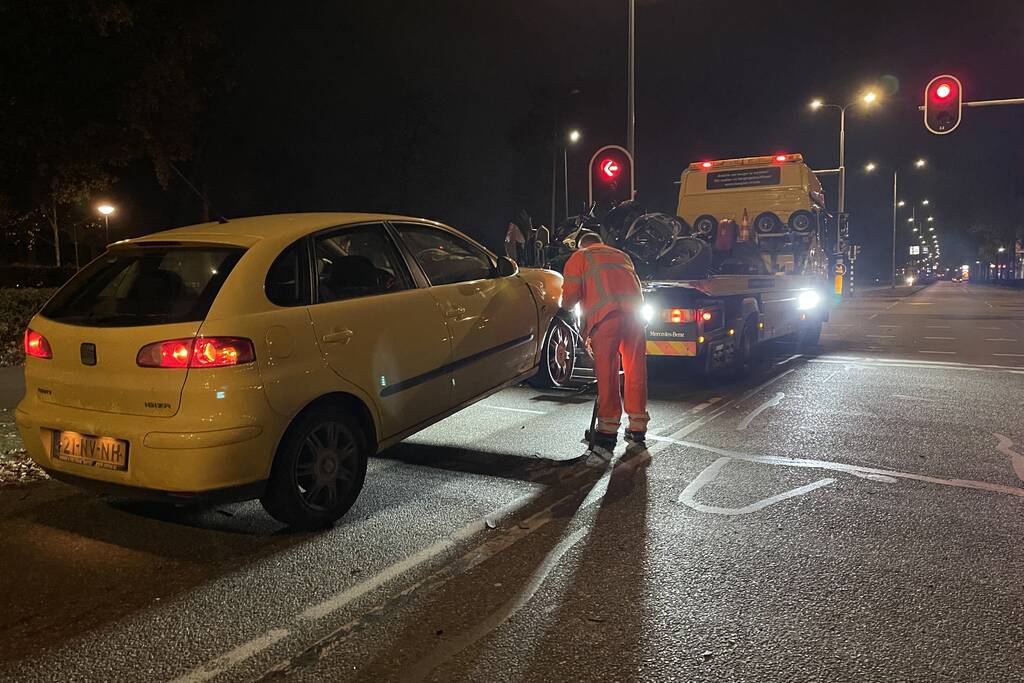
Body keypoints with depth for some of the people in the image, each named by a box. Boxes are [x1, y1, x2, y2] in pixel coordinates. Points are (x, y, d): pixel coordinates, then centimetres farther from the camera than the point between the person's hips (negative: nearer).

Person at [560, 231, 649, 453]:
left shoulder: (578, 258, 17)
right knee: (636, 371, 10)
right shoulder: (622, 256, 33)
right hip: (634, 311, 5)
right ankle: (637, 429, 18)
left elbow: (570, 297, 4)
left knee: (607, 373, 0)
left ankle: (608, 430, 2)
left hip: (606, 314, -5)